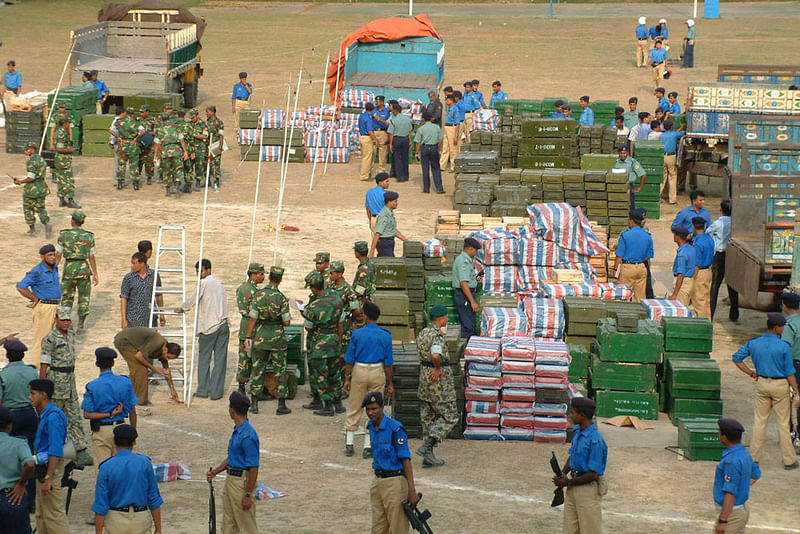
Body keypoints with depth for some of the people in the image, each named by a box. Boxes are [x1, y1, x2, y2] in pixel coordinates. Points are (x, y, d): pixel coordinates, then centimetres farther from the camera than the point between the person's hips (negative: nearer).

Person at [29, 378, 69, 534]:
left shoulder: (53, 417, -20)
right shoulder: (44, 415, 12)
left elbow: (55, 451, -24)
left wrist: (48, 478, -26)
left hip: (51, 467, -11)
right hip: (43, 468, 11)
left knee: (54, 513, -6)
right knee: (41, 514, 17)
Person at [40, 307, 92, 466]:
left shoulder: (71, 334, 9)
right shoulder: (50, 339, -14)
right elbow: (44, 365, -15)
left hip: (70, 378, 7)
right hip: (56, 379, -7)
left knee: (75, 416, 5)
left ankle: (81, 452, 5)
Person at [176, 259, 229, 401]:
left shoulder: (204, 283, -5)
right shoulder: (219, 284, 17)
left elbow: (192, 299, -1)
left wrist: (182, 309, 17)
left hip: (209, 326, -6)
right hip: (223, 325, 6)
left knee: (204, 358, 6)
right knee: (220, 359, 3)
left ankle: (203, 390, 9)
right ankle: (216, 391, 2)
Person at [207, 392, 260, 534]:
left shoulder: (248, 436, -23)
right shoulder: (237, 431, 9)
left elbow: (254, 468, -22)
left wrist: (248, 495, -21)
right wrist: (215, 471, 20)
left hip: (243, 482, -10)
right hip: (231, 480, 10)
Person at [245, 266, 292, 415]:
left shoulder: (258, 295, -6)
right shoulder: (282, 298, -11)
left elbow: (253, 319, -6)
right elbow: (286, 322, -10)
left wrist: (248, 337, 1)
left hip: (260, 337, 2)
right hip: (277, 338, -2)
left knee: (257, 370, 11)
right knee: (280, 371, 7)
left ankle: (254, 404, 11)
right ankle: (281, 405, 6)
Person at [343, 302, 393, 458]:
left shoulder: (357, 334, -7)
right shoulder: (385, 336, -5)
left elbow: (349, 359, -4)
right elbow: (388, 362, -2)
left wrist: (347, 379, 6)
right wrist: (390, 384, 5)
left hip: (359, 371, 0)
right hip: (378, 372, 0)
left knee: (354, 409, 12)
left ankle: (349, 444, 15)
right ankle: (368, 447, 9)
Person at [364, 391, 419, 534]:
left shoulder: (395, 428, -16)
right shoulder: (371, 427, 8)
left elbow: (406, 460, -17)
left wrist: (412, 491, -22)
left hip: (395, 481, -8)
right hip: (377, 481, 8)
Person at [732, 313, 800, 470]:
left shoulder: (754, 343, -2)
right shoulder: (784, 347, -15)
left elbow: (737, 358, 5)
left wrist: (752, 373, 9)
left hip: (762, 383, 4)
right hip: (780, 386, -4)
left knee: (759, 421, 12)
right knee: (783, 423, 3)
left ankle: (754, 457, 14)